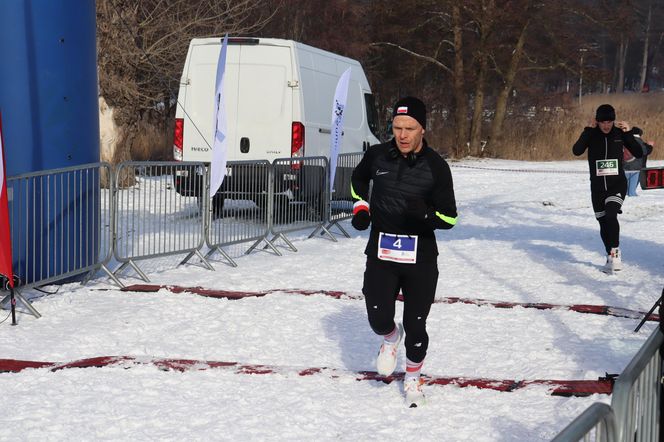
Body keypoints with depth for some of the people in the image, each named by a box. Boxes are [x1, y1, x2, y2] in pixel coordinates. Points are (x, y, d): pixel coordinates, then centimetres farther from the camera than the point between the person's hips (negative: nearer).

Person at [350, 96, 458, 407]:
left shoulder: (436, 167, -9)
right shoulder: (377, 155, -2)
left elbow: (449, 218, -6)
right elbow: (359, 178, 22)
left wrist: (425, 215, -26)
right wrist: (360, 207, 7)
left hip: (421, 256, -1)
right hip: (381, 251, 2)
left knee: (415, 326, 5)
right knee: (379, 319, -8)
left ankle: (413, 378, 32)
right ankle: (390, 337, 30)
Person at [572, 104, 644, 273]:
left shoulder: (619, 133, -4)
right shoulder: (591, 134, -5)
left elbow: (639, 153, -5)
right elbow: (577, 151, -21)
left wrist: (628, 133, -15)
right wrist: (589, 129, -23)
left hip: (618, 184, -2)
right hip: (597, 186, 2)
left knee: (611, 215, -24)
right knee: (603, 222, 8)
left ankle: (615, 253, -16)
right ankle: (611, 258, 22)